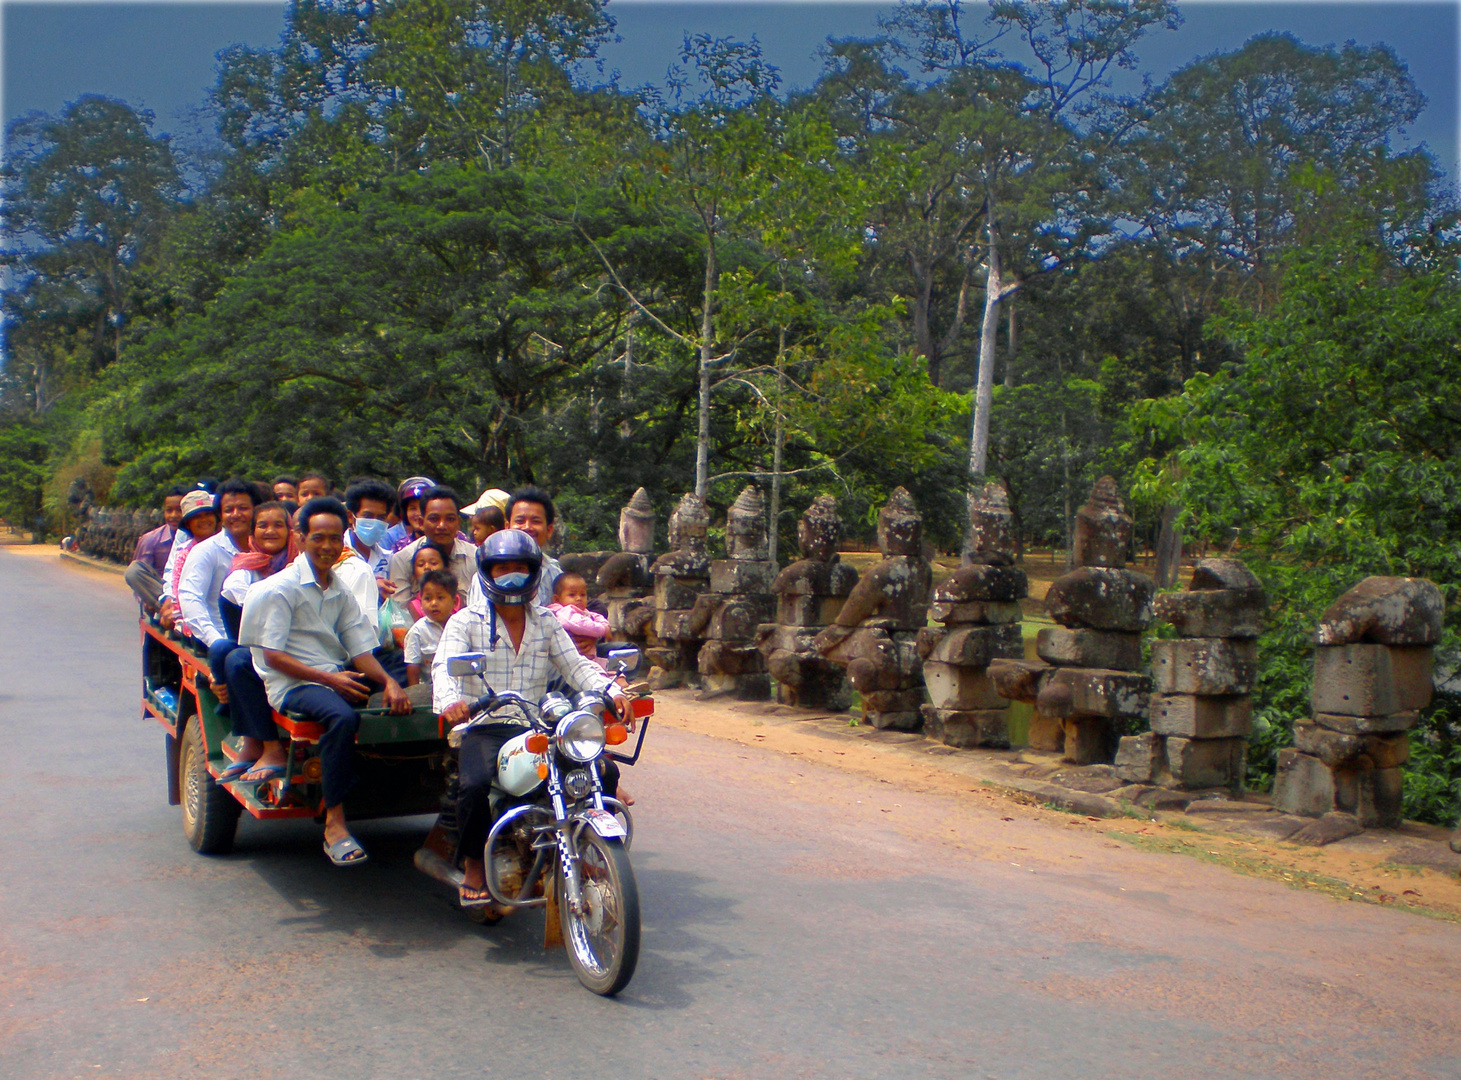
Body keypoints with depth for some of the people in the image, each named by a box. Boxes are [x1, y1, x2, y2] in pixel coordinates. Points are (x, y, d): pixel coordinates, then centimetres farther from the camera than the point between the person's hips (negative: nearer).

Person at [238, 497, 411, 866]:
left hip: (337, 676, 8)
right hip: (291, 683, -7)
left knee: (400, 702, -13)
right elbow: (272, 655, -11)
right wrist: (327, 678, -20)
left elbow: (361, 650, 8)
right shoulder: (280, 589, -5)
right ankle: (334, 825, -31)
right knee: (343, 717, -36)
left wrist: (389, 681, -12)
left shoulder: (341, 593, 16)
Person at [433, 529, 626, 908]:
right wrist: (449, 700, -35)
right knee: (476, 784, -32)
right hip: (483, 729, -3)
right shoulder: (465, 622, 5)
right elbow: (445, 666, -11)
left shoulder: (546, 623, 16)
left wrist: (612, 691, -15)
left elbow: (575, 665, 6)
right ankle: (474, 866, -6)